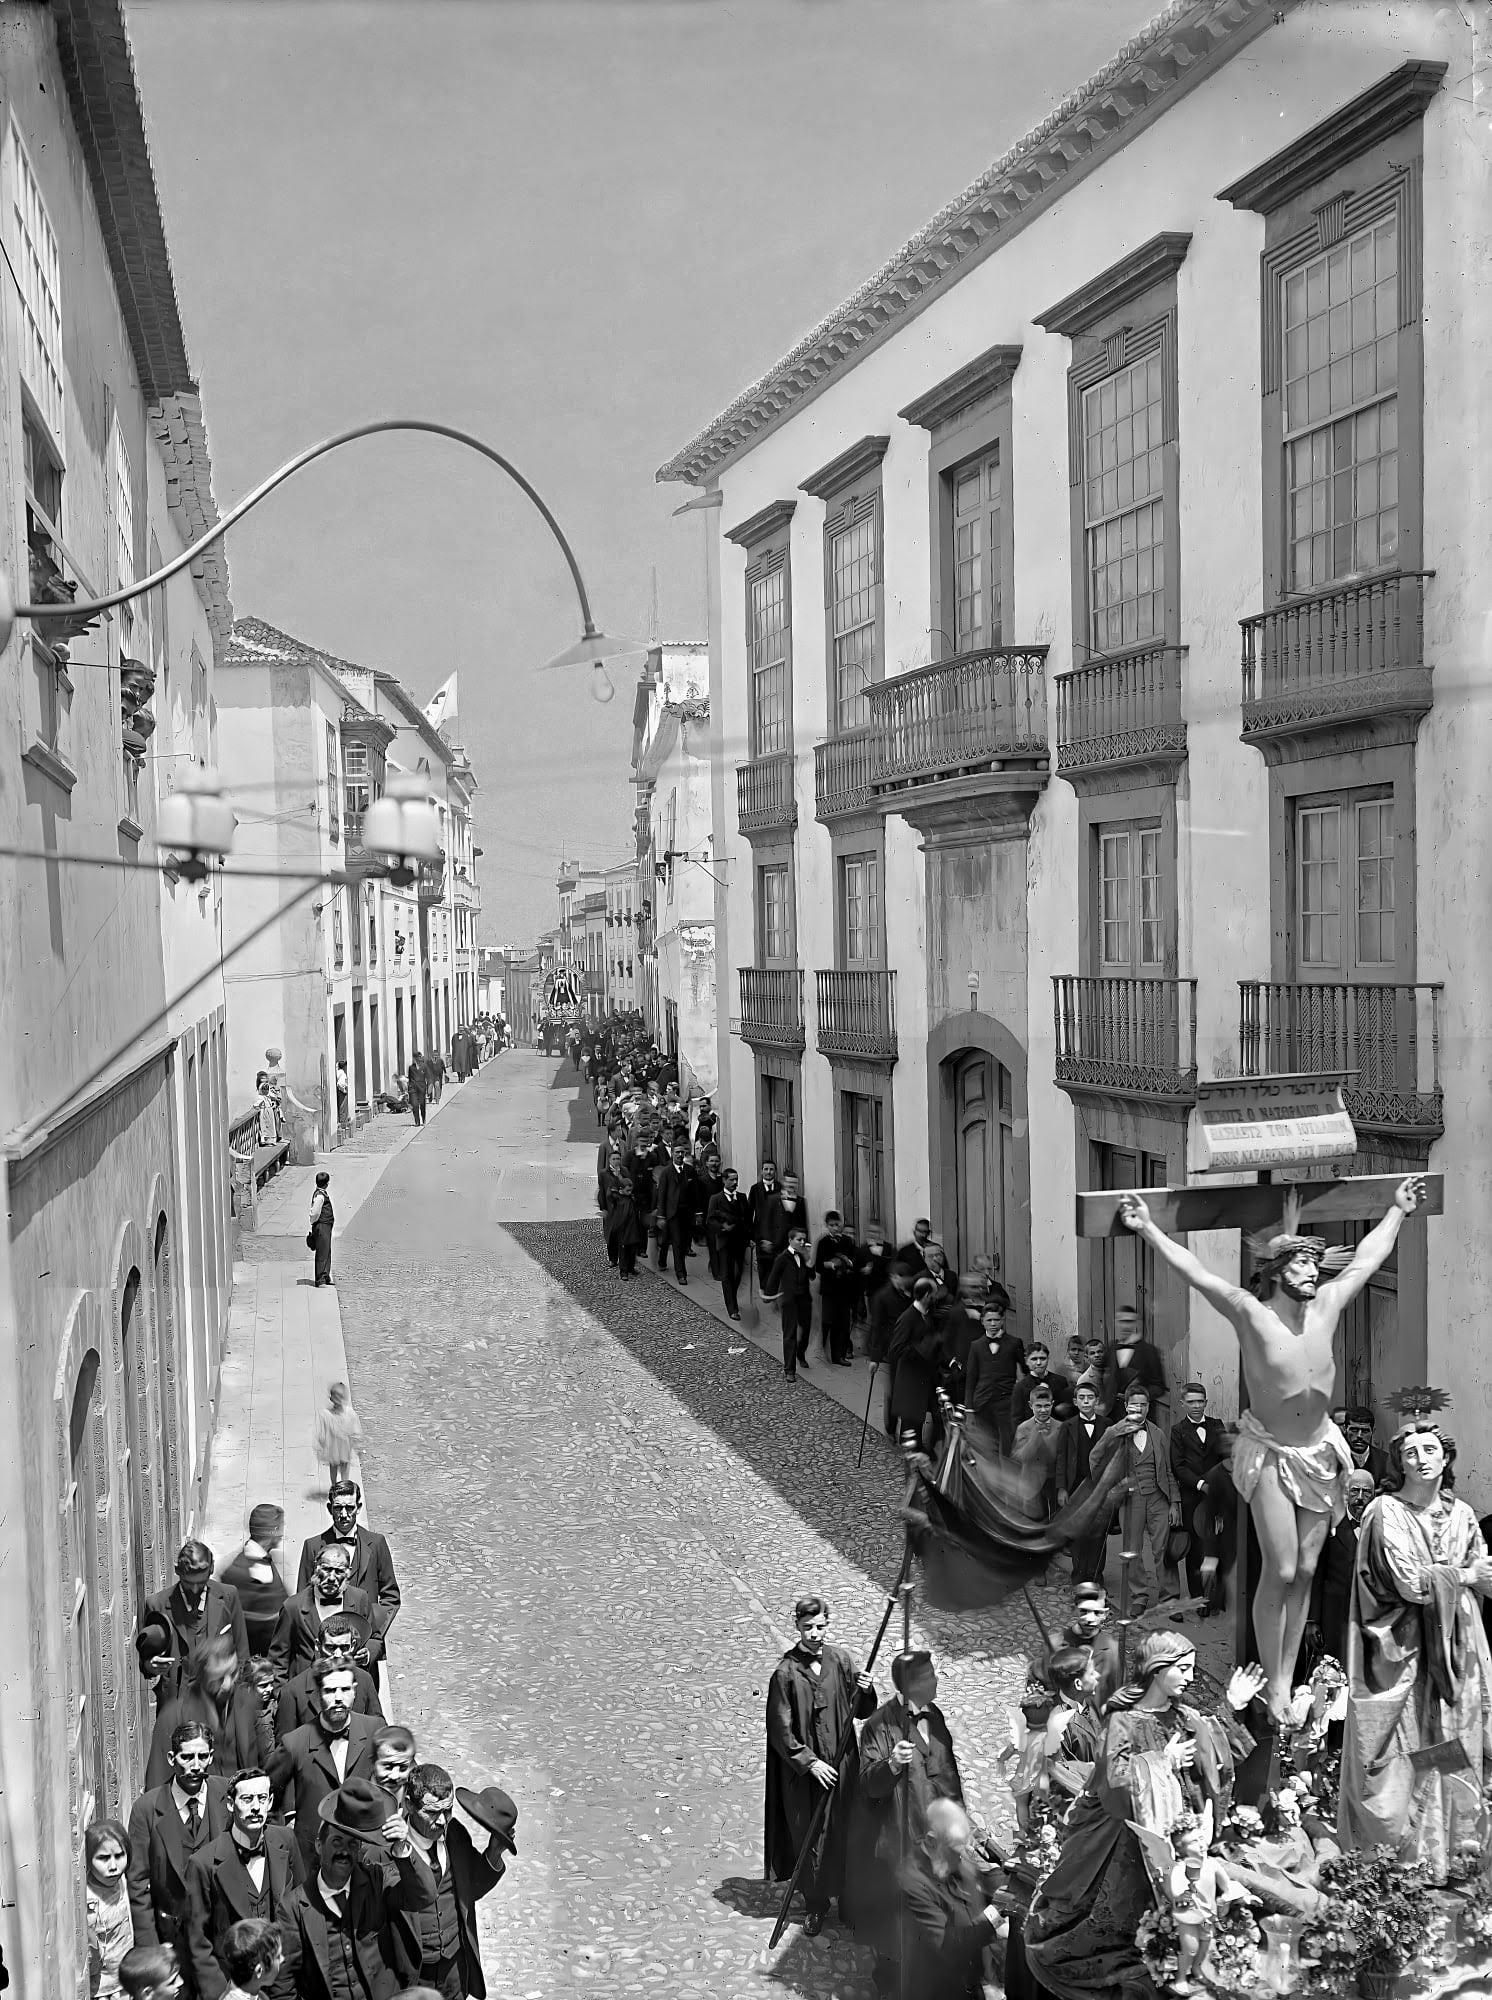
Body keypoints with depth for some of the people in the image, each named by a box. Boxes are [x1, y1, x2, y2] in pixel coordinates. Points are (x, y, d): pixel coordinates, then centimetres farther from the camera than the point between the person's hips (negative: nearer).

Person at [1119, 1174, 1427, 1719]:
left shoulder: (1326, 1305, -5)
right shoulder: (1250, 1313, -16)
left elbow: (1369, 1255, 9)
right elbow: (1194, 1270, -22)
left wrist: (1399, 1210, 17)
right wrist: (1147, 1229, -31)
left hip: (1320, 1450, 5)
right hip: (1270, 1452, -5)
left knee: (1305, 1571, 7)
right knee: (1280, 1571, -7)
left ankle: (1287, 1679, 16)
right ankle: (1273, 1689, 4)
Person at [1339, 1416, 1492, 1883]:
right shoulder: (1386, 1513, -7)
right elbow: (1411, 1582, -15)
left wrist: (1434, 1576, -11)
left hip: (1454, 1651, 5)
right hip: (1401, 1651, -5)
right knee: (1400, 1762, -2)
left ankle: (1449, 1855, 18)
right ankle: (1399, 1858, 7)